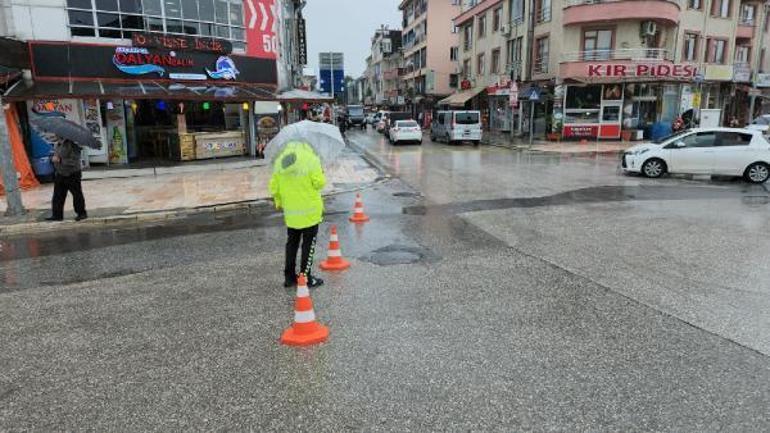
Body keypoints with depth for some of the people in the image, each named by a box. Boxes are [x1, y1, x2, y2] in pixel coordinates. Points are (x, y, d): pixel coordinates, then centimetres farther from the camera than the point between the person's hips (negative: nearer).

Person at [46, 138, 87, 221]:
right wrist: (53, 158, -6)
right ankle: (57, 214, 18)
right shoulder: (57, 144, 6)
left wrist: (60, 161, -26)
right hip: (60, 174, 7)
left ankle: (81, 213, 17)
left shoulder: (73, 146, -17)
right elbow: (54, 156, 17)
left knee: (77, 194, 4)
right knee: (58, 195, 10)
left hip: (72, 174, -7)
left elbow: (74, 161, -23)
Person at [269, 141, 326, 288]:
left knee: (292, 243, 17)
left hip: (290, 211, 5)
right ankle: (306, 278, 10)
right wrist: (321, 174, 6)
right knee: (308, 244, 6)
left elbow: (274, 187, 6)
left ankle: (289, 276, 23)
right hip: (309, 211, -5)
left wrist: (279, 202, 21)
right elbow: (319, 183, -15)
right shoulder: (311, 158, -13)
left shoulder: (280, 160, 4)